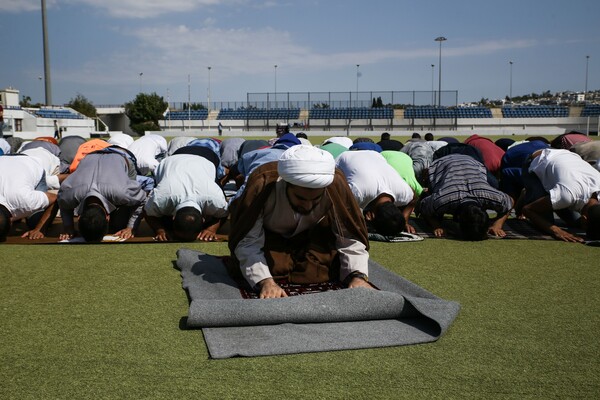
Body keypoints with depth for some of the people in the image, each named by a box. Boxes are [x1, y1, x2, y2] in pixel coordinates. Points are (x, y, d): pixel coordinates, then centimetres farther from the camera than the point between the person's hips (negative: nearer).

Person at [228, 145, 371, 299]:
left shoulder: (335, 184, -33)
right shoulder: (261, 186, -38)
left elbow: (350, 237, -25)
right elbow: (247, 242, -33)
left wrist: (358, 275, -41)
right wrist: (265, 281, -47)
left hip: (312, 236, 2)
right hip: (268, 235, -1)